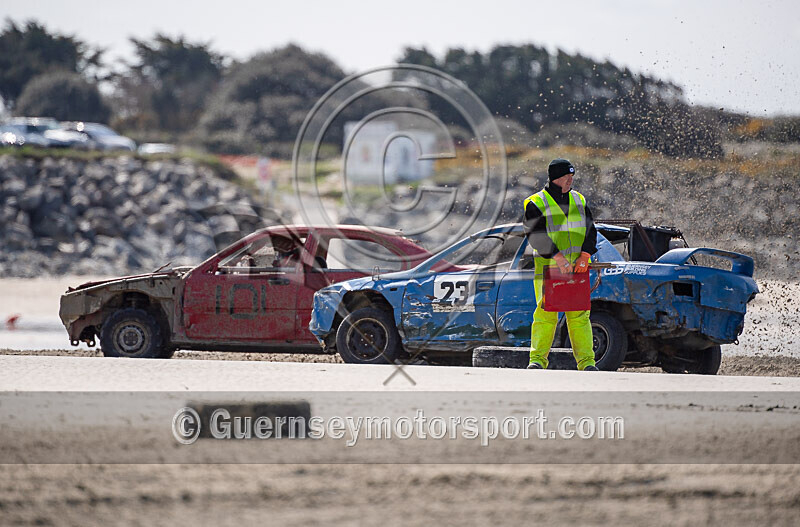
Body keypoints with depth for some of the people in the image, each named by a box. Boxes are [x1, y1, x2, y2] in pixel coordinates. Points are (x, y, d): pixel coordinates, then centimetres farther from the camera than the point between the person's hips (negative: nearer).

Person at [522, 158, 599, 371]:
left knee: (579, 315, 0)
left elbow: (590, 230, 9)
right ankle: (538, 360, 0)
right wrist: (558, 257, -23)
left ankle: (586, 361, 0)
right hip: (548, 268, -3)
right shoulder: (536, 204, -1)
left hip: (576, 269, 3)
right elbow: (536, 235, -13)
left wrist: (584, 256, -8)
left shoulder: (578, 200, 14)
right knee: (545, 314, -5)